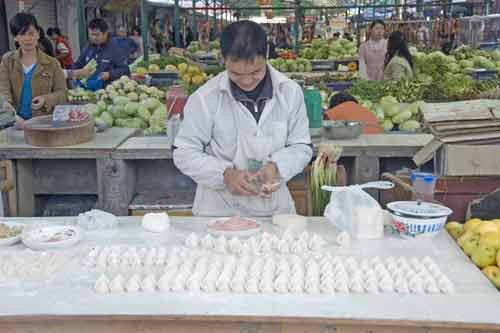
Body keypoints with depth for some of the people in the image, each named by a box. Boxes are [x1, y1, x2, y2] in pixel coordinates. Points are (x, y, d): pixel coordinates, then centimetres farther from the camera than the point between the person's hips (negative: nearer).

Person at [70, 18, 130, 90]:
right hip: (88, 90, 4)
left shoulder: (115, 49, -1)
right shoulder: (88, 49, 19)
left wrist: (110, 75, -19)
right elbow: (77, 66, 29)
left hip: (107, 90, -4)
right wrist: (72, 73, 8)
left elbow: (125, 69, -6)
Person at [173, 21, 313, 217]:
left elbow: (301, 147, 4)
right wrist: (224, 174, -20)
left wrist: (276, 167, -16)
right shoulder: (205, 98, -9)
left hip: (274, 207, 1)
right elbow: (184, 153, -5)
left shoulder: (290, 92, -3)